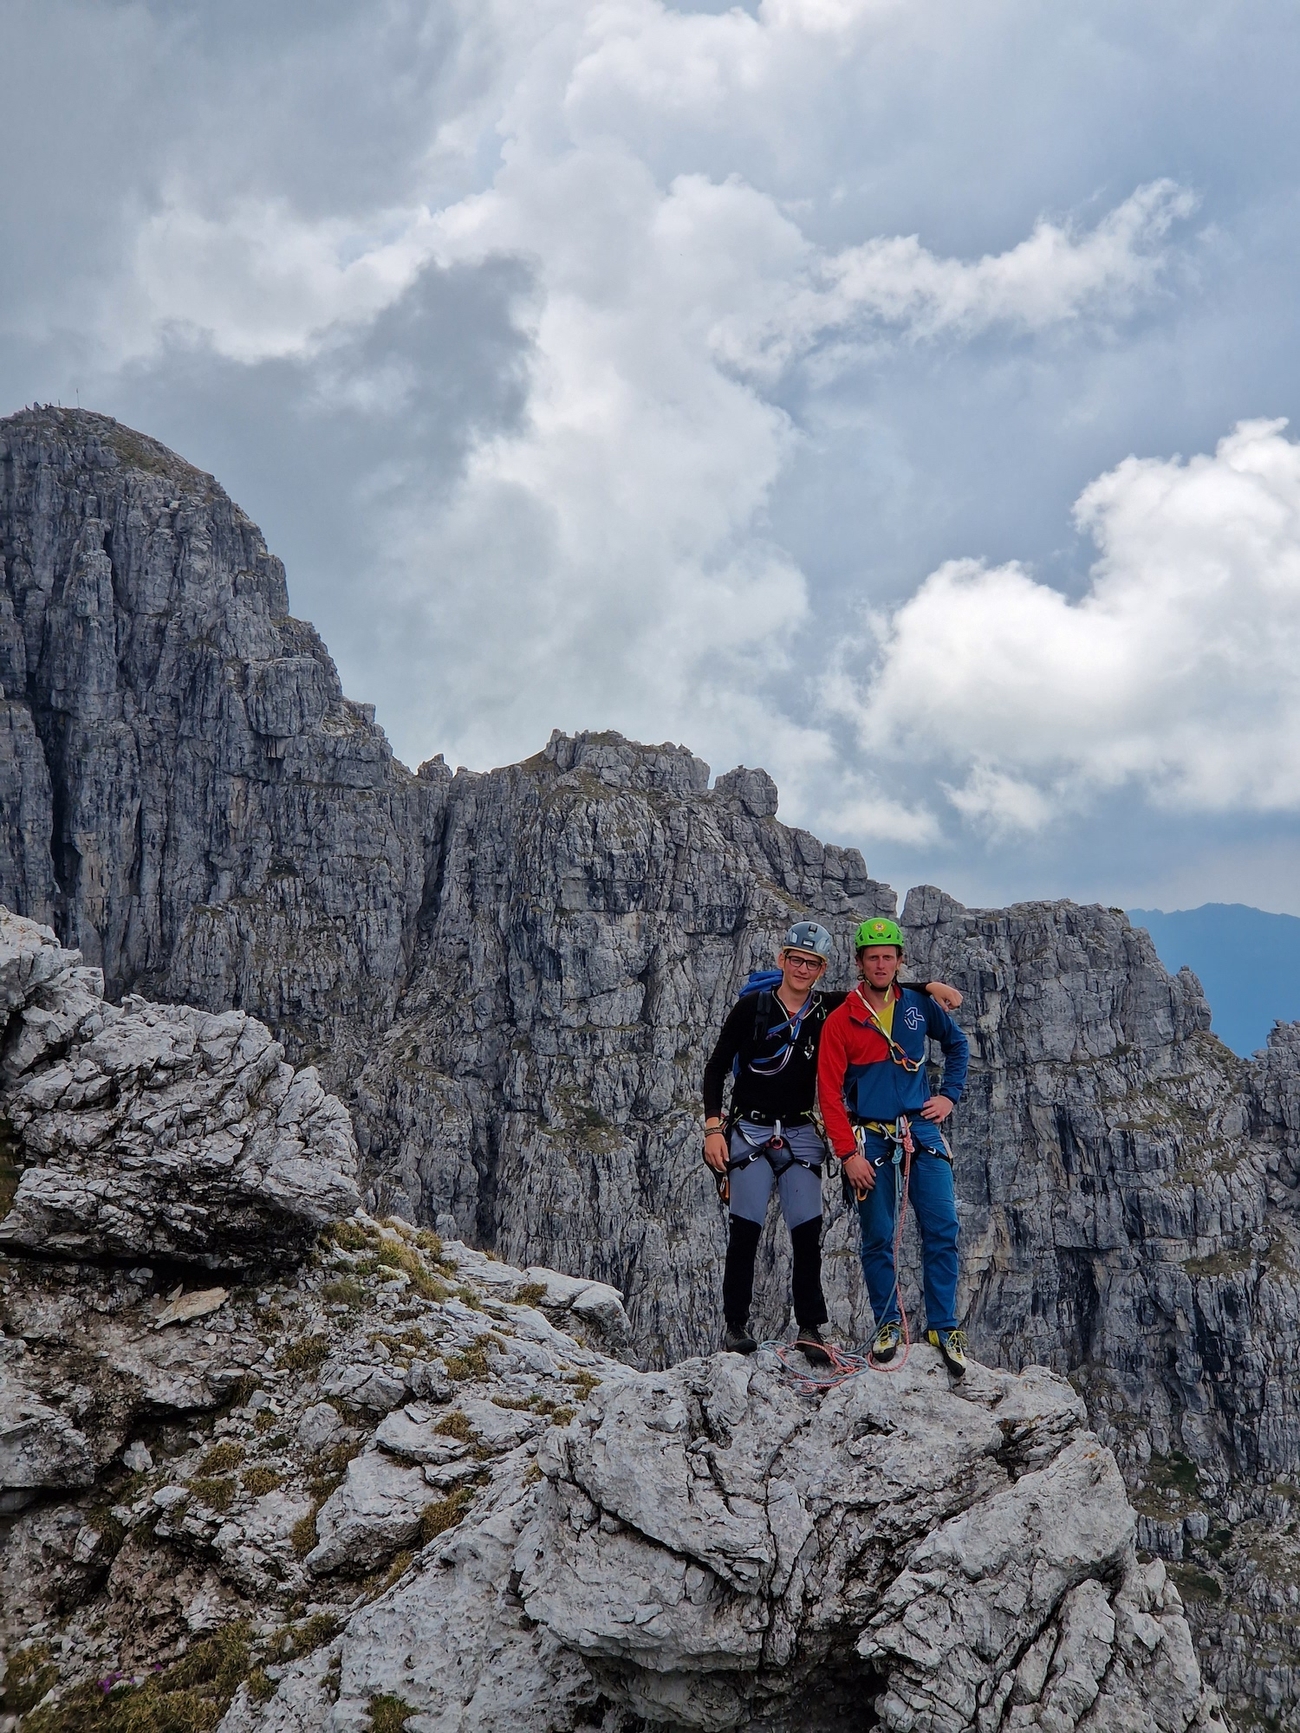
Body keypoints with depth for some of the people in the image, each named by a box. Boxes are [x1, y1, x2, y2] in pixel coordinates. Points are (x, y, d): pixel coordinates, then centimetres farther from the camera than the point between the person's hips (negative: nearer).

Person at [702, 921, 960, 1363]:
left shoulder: (827, 1010, 5)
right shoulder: (752, 1007, -2)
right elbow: (716, 1067, 0)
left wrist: (929, 986, -5)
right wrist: (713, 1127, -8)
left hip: (801, 1135, 2)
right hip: (750, 1131, -2)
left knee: (808, 1232, -6)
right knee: (745, 1231, -6)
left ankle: (809, 1328, 1)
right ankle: (736, 1325, 4)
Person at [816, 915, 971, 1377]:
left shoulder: (919, 1005, 5)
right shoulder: (840, 1021, -2)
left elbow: (957, 1044, 22)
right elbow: (829, 1093, -3)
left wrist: (949, 1095, 10)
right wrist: (848, 1153, -10)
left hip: (922, 1131, 2)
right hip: (871, 1139, -1)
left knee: (941, 1230, -5)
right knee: (877, 1239, 3)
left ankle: (943, 1327, 4)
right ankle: (889, 1324, 18)